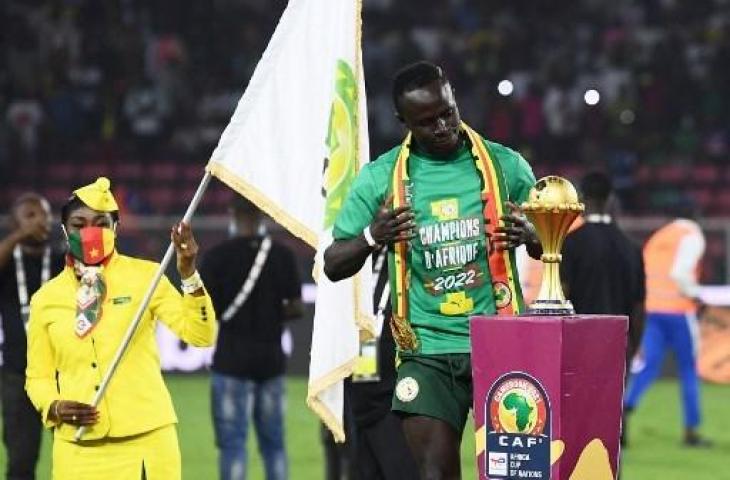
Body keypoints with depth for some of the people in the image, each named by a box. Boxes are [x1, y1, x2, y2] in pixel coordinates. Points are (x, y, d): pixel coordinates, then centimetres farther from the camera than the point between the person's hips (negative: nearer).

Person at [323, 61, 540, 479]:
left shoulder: (505, 166, 5)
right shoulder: (380, 179, 4)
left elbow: (551, 249, 14)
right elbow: (333, 267, 9)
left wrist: (529, 235, -10)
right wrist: (372, 237, -12)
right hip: (428, 351, 0)